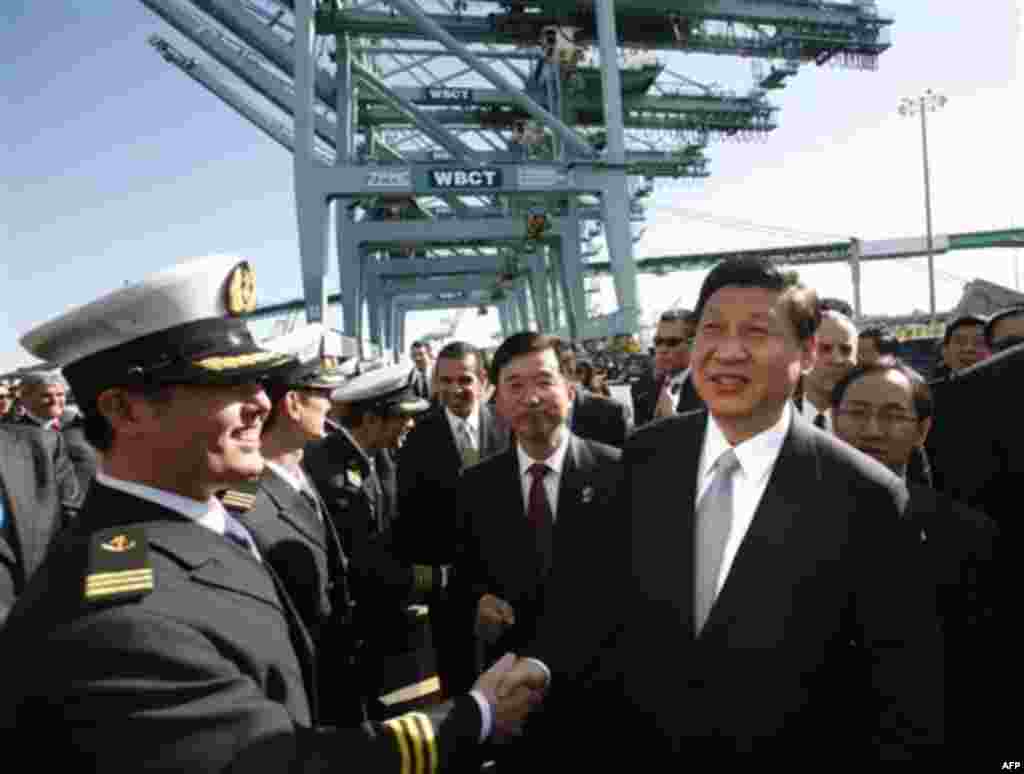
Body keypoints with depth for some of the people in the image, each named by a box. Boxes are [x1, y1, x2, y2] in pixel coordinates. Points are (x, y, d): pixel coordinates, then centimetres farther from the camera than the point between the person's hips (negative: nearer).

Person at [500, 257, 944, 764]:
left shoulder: (863, 497, -19)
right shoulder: (646, 454, -9)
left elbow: (908, 682, -10)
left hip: (784, 754, -2)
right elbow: (592, 580, -2)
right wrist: (545, 660, -15)